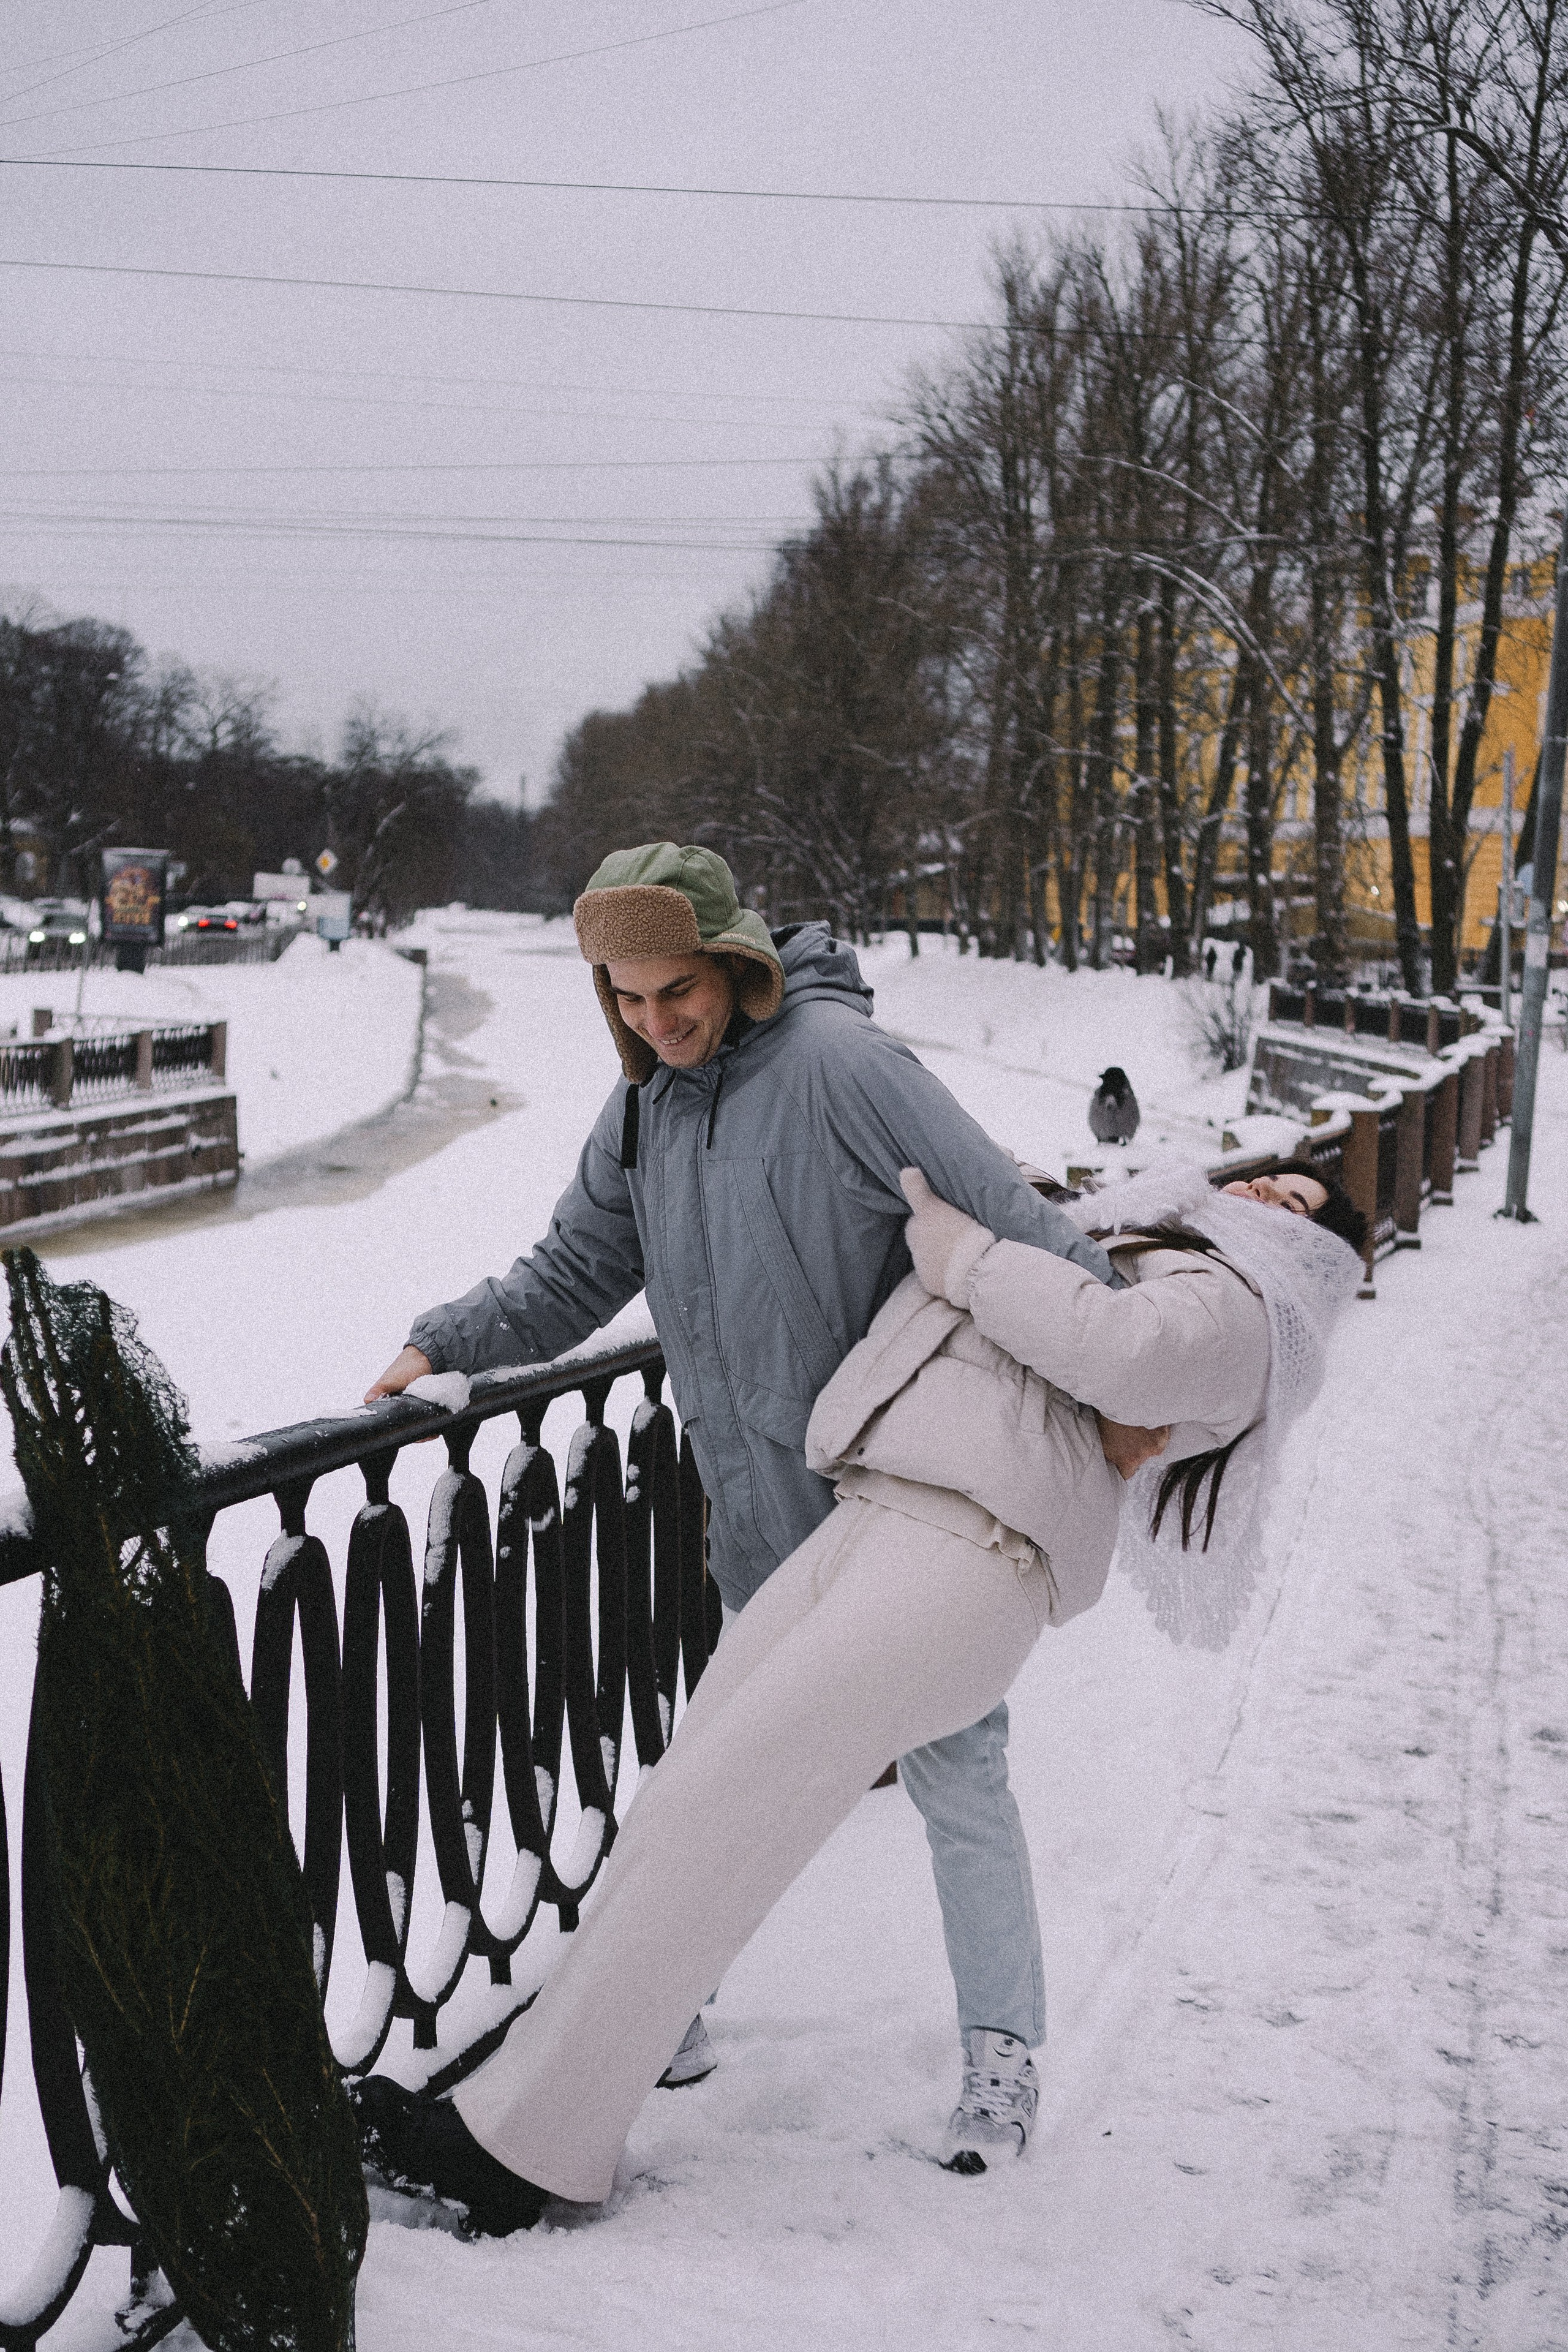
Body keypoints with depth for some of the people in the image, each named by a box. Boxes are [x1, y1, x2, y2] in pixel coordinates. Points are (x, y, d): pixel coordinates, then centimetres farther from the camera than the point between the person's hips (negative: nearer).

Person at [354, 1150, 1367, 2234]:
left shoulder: (1236, 1308, 7)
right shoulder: (1095, 1248, 32)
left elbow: (1122, 1349, -15)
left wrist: (963, 1257, -5)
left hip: (966, 1561, -8)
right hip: (868, 1525, 8)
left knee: (706, 1821, -12)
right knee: (680, 1807, 1)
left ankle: (525, 2142, -7)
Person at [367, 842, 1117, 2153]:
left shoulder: (836, 1061, -19)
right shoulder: (644, 1110, 6)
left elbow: (1009, 1222, -23)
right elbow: (577, 1276, 17)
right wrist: (448, 1344, 4)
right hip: (766, 1506, 7)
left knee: (954, 1766, 2)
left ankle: (1001, 2048, 14)